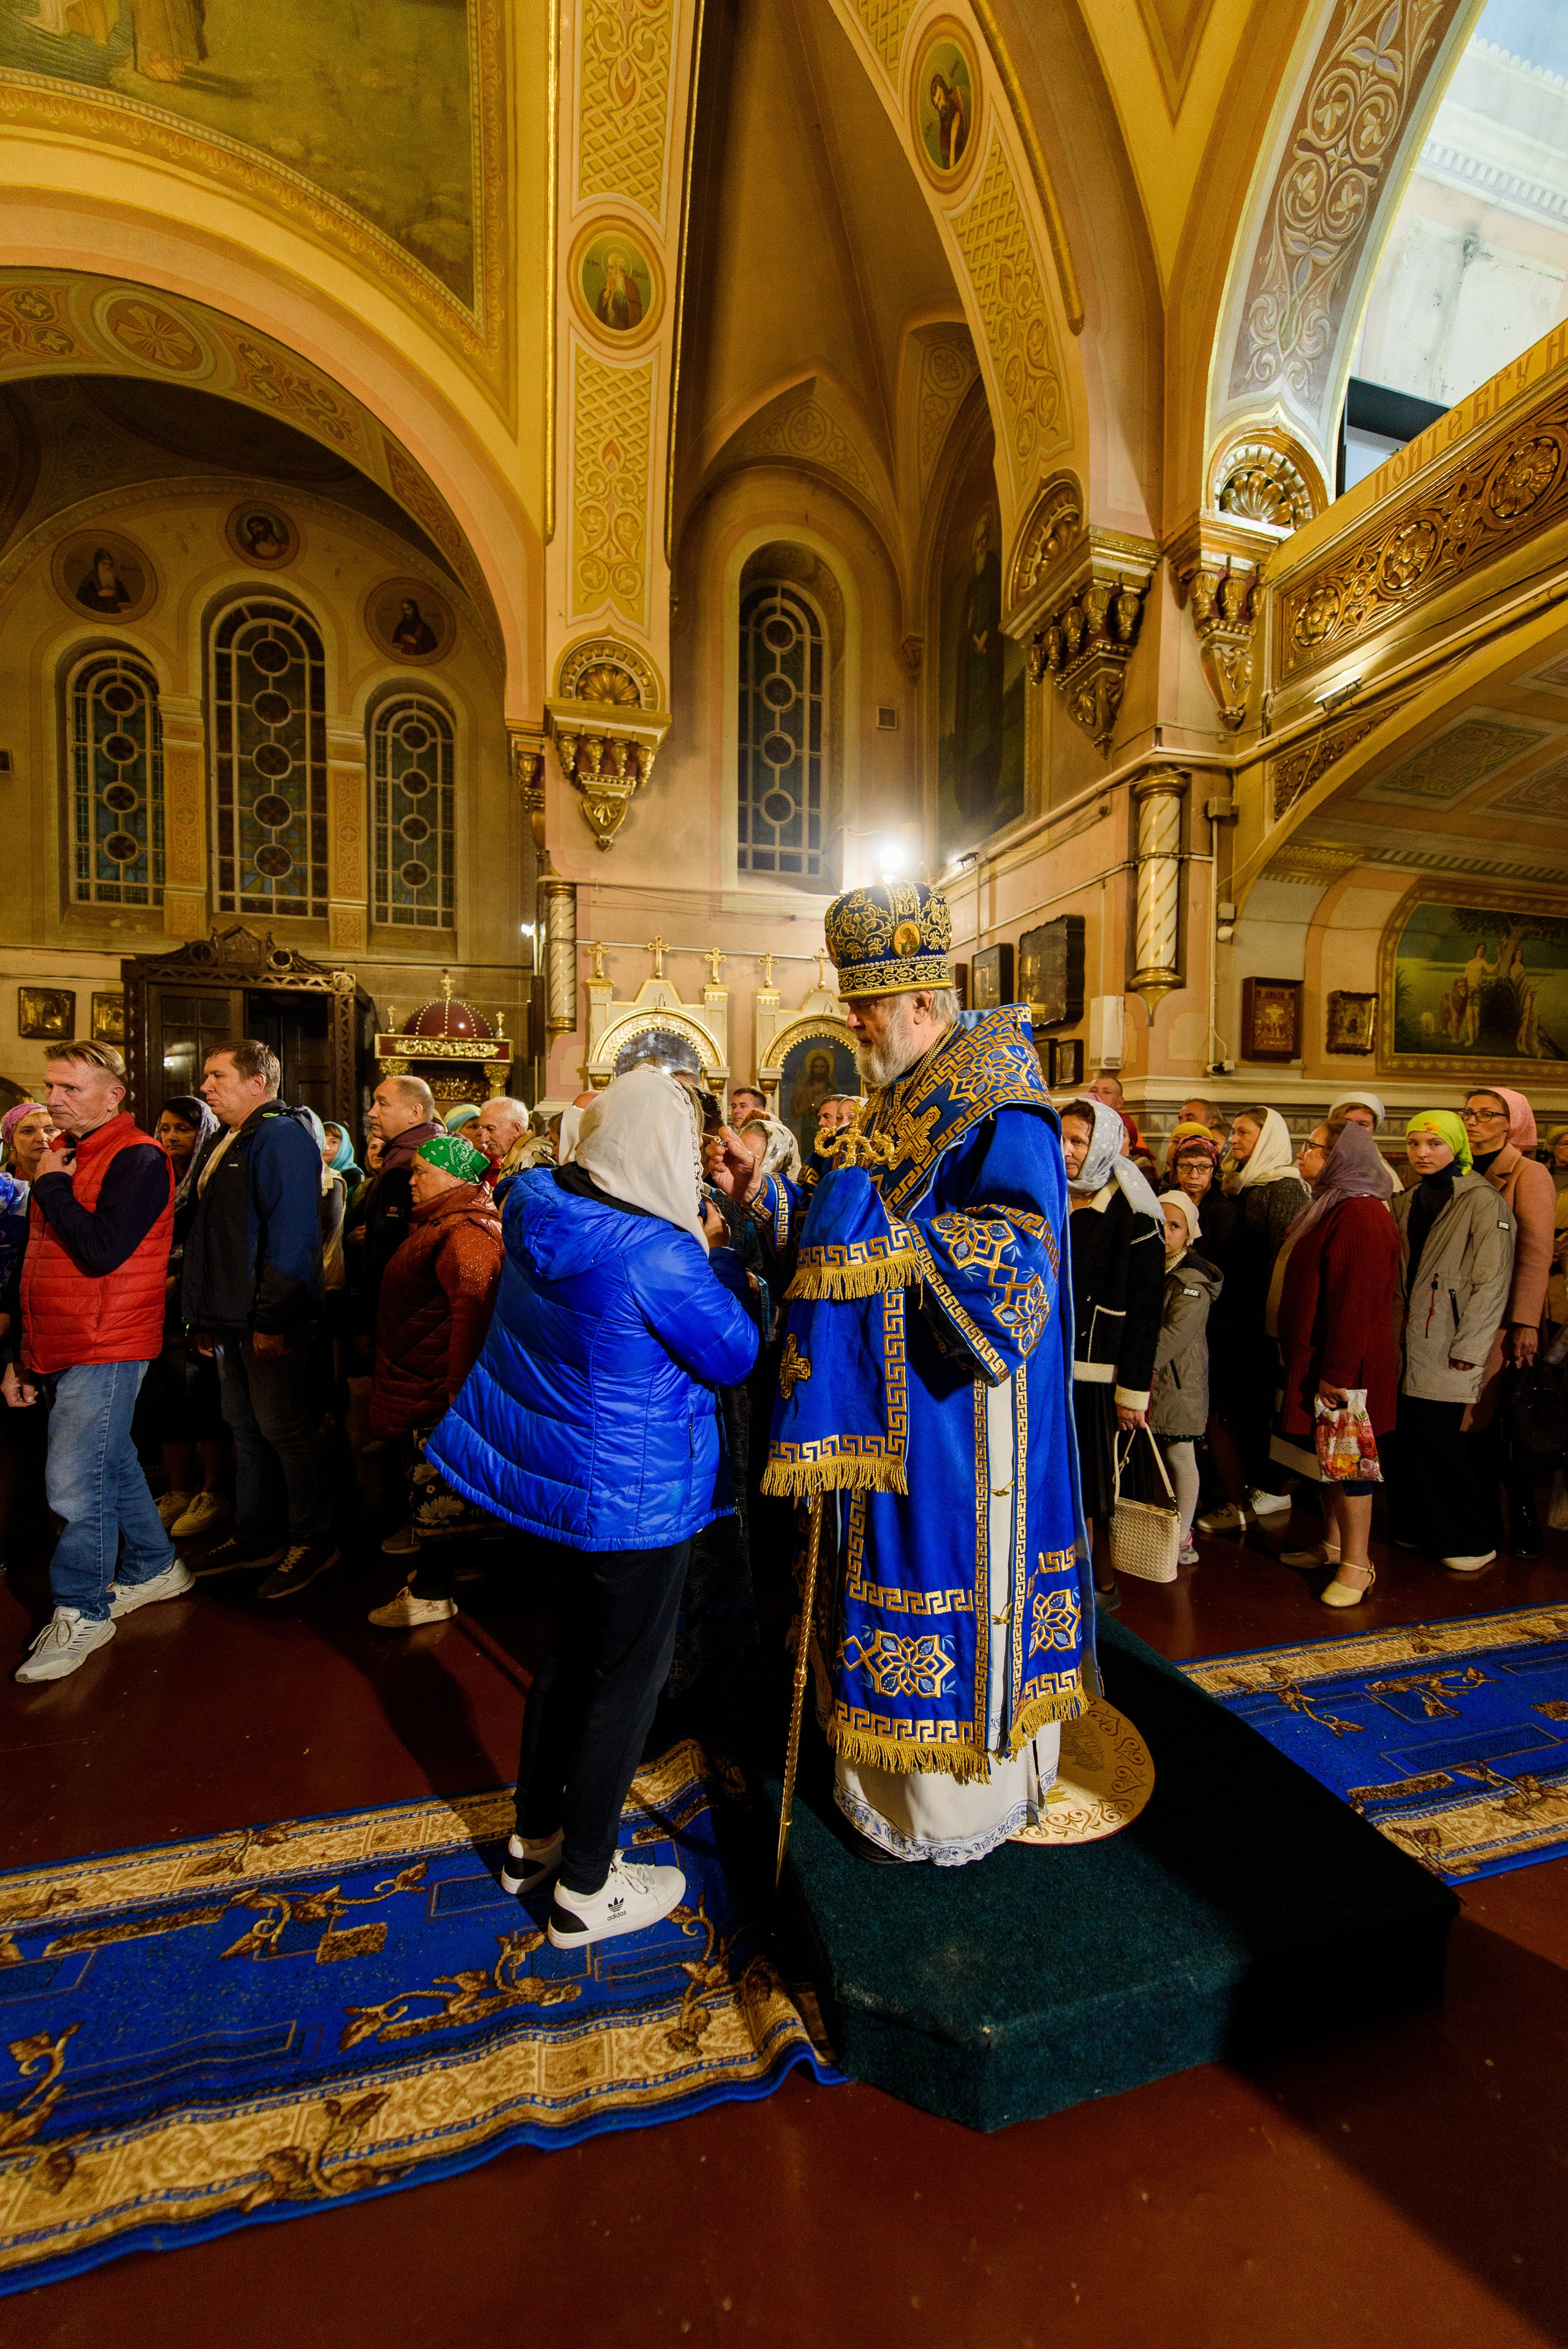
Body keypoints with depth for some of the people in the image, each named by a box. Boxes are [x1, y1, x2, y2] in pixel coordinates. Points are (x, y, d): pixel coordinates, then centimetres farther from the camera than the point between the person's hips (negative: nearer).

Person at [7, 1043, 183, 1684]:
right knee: (111, 1465, 18)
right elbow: (36, 1262, 18)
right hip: (60, 1348, 9)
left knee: (74, 1481, -4)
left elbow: (100, 1253, -26)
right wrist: (21, 1354, 17)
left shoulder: (138, 1159, -15)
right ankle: (155, 1568, 33)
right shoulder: (62, 1152, 12)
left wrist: (51, 1184, -14)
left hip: (105, 1348, -9)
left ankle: (81, 1612, 13)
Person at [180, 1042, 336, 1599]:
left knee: (286, 1430, 0)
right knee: (247, 1432, 17)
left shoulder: (282, 1136, -14)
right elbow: (213, 1237, 20)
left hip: (271, 1325, -10)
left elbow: (291, 1235, -22)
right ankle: (255, 1539, 30)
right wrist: (204, 1316, 17)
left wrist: (270, 1318, -24)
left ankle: (311, 1542, 14)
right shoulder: (231, 1144, 17)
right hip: (233, 1322, 10)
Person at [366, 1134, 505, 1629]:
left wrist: (457, 1385, -30)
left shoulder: (464, 1232, -21)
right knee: (426, 1482, 20)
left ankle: (432, 1594, 14)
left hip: (438, 1386, -11)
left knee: (434, 1489, 1)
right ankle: (432, 1571, 35)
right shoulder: (439, 1224, 15)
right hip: (420, 1383, 11)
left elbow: (472, 1310, -30)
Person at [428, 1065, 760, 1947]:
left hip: (554, 1473, 8)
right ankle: (585, 1887, 32)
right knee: (626, 1675, 13)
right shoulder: (658, 1255, -28)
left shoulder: (540, 1209, -4)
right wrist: (716, 1260, -6)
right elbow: (736, 1355, -16)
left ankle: (536, 1837, 45)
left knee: (570, 1651, 26)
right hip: (633, 1498, -8)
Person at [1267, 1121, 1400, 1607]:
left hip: (1343, 1364, -10)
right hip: (1313, 1357, 10)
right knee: (1324, 1453, 17)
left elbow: (1356, 1301, -24)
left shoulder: (1361, 1214, -19)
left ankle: (1357, 1565, 12)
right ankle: (1335, 1545, 30)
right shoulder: (1330, 1206, 15)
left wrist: (1337, 1371, -24)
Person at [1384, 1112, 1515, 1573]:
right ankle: (1414, 1528, 20)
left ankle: (1469, 1543, 12)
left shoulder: (1482, 1201, -5)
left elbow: (1491, 1282, -10)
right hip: (1409, 1345, 6)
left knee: (1436, 1440, -5)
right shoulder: (1407, 1202, 14)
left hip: (1447, 1352, -6)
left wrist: (1467, 1349, -12)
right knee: (1406, 1439, 6)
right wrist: (1394, 1334, 9)